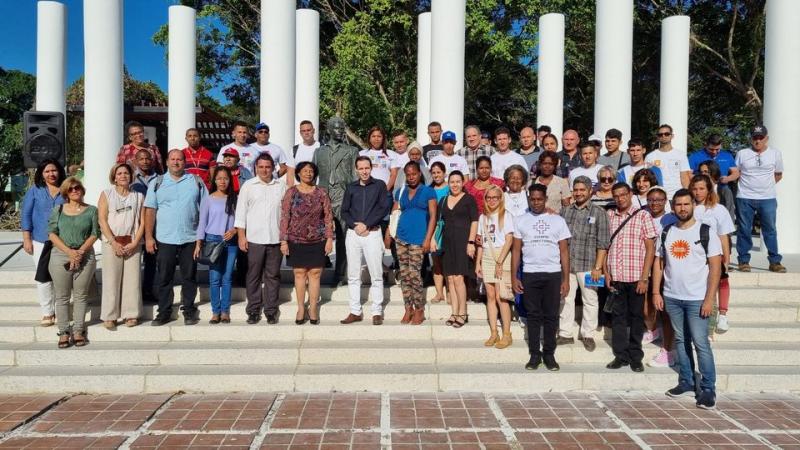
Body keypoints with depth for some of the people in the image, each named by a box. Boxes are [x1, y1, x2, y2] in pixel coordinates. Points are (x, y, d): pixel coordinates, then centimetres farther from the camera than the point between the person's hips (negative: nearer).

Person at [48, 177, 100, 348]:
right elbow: (52, 233, 1)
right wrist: (69, 251, -11)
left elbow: (95, 234, 0)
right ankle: (63, 332, 9)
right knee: (62, 296, 3)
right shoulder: (58, 210, 7)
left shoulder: (91, 210, 6)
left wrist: (80, 251, -12)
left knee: (80, 296, 4)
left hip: (85, 256, 0)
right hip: (61, 256, 1)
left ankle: (78, 331, 11)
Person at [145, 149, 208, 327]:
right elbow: (150, 211, 4)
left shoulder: (196, 182, 5)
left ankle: (189, 310, 18)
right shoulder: (157, 183, 6)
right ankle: (164, 312, 16)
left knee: (189, 277, 7)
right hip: (165, 239, 0)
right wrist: (148, 237, -3)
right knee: (164, 277, 6)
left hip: (190, 238, 0)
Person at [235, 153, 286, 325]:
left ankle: (271, 310, 15)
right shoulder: (248, 185, 4)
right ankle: (253, 310, 15)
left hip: (275, 239, 1)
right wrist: (241, 236, -3)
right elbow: (241, 212, 3)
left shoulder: (281, 186, 7)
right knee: (254, 276, 5)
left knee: (273, 276, 6)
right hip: (254, 239, -1)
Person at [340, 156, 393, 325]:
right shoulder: (351, 187, 12)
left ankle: (377, 312, 4)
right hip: (353, 234, 3)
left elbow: (384, 208, -5)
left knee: (376, 275, -2)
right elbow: (344, 211, 10)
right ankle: (355, 312, 12)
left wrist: (366, 225, -11)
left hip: (373, 233, -3)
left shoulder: (379, 185, 4)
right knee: (353, 275, 5)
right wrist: (354, 225, -8)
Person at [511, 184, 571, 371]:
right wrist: (514, 277, -1)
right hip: (529, 275, 0)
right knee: (533, 315, 5)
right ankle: (534, 354, 12)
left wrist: (566, 279, -2)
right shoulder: (520, 221, 6)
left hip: (553, 275, 0)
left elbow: (564, 251, 4)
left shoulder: (557, 220, 5)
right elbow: (516, 250, 6)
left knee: (551, 316, 4)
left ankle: (549, 354, 14)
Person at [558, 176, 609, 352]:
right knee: (565, 299, 8)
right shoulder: (565, 211, 10)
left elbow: (602, 243, -4)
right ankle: (565, 334, 18)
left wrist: (598, 267, -9)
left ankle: (588, 335, 19)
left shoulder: (598, 212, 0)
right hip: (565, 264, 3)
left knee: (590, 301, 5)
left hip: (587, 265, -3)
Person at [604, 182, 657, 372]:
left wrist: (644, 278, -9)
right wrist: (606, 273, 3)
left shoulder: (642, 216, -1)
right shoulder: (609, 216, 8)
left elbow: (650, 248, -3)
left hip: (636, 277, -3)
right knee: (618, 317, 8)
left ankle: (636, 357, 18)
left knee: (636, 317, 7)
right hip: (615, 277, 3)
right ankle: (621, 356, 19)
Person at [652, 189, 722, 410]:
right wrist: (656, 292, 3)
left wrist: (709, 299, -13)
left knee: (701, 343, -4)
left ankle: (708, 389, 5)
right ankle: (686, 382, 23)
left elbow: (715, 267, -7)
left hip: (697, 299, -4)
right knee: (680, 341, 12)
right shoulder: (666, 233, 8)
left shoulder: (705, 232, -4)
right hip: (671, 297, 4)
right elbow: (659, 263, 11)